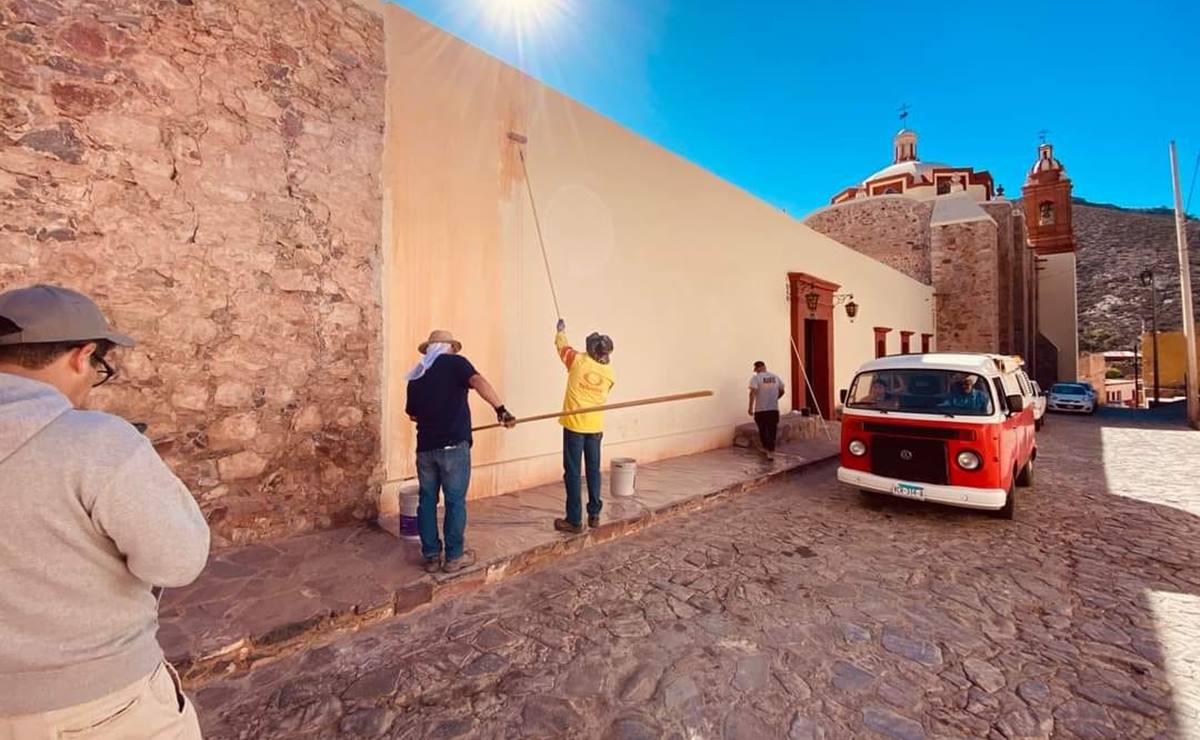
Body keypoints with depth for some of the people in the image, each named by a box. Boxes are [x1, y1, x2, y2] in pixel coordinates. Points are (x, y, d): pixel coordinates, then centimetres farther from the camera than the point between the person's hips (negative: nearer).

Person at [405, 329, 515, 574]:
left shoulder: (415, 375, 13)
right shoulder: (455, 362, -2)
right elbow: (478, 382, -23)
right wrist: (501, 408, -28)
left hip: (425, 446, 5)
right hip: (453, 446, -5)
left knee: (427, 501, 15)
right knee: (455, 502, 6)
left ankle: (431, 556, 22)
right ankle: (454, 557, 16)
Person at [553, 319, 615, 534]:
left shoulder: (578, 361, -6)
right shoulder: (609, 373, 3)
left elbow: (562, 346, 12)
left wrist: (561, 331, 33)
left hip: (574, 425, -4)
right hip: (595, 427, 4)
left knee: (573, 472, 1)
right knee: (593, 470, 15)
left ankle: (574, 520, 6)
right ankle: (594, 515, 24)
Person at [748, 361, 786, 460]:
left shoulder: (755, 378, -8)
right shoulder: (775, 377, 6)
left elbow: (753, 393, -18)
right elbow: (782, 391, 14)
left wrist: (750, 407, -15)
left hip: (760, 409, -4)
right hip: (774, 409, 4)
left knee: (763, 430, 9)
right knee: (772, 430, 12)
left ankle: (767, 449, 4)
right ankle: (771, 452, 17)